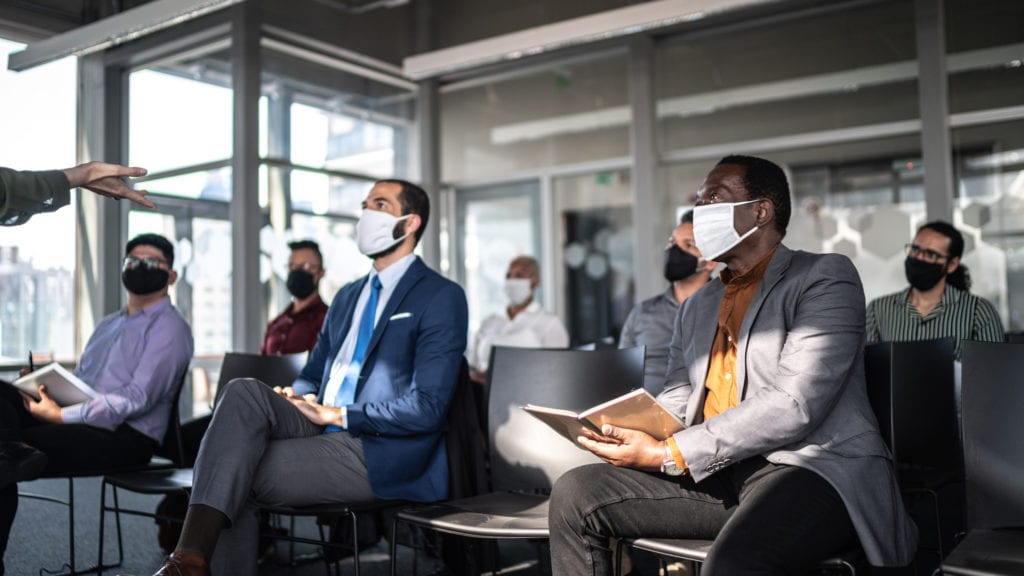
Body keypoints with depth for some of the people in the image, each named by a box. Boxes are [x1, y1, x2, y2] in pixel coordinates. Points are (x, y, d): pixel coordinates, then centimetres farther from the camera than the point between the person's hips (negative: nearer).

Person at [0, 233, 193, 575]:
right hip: (81, 422, 8)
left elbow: (136, 399, -16)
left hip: (125, 436, -8)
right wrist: (45, 386, -1)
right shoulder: (108, 325, 25)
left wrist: (62, 415, -19)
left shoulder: (170, 329, -4)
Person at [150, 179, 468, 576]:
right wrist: (296, 397, -1)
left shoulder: (441, 297, -4)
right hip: (323, 432, 7)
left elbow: (427, 408, -13)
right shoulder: (348, 296, 21)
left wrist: (339, 415, -13)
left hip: (380, 455, -7)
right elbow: (312, 375, 24)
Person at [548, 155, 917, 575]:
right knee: (575, 494, -8)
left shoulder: (824, 277, -1)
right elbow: (677, 400, 16)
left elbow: (794, 406, -14)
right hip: (712, 475, 7)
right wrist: (622, 430, -9)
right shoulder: (698, 306, 23)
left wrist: (670, 454, -17)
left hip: (817, 468, -7)